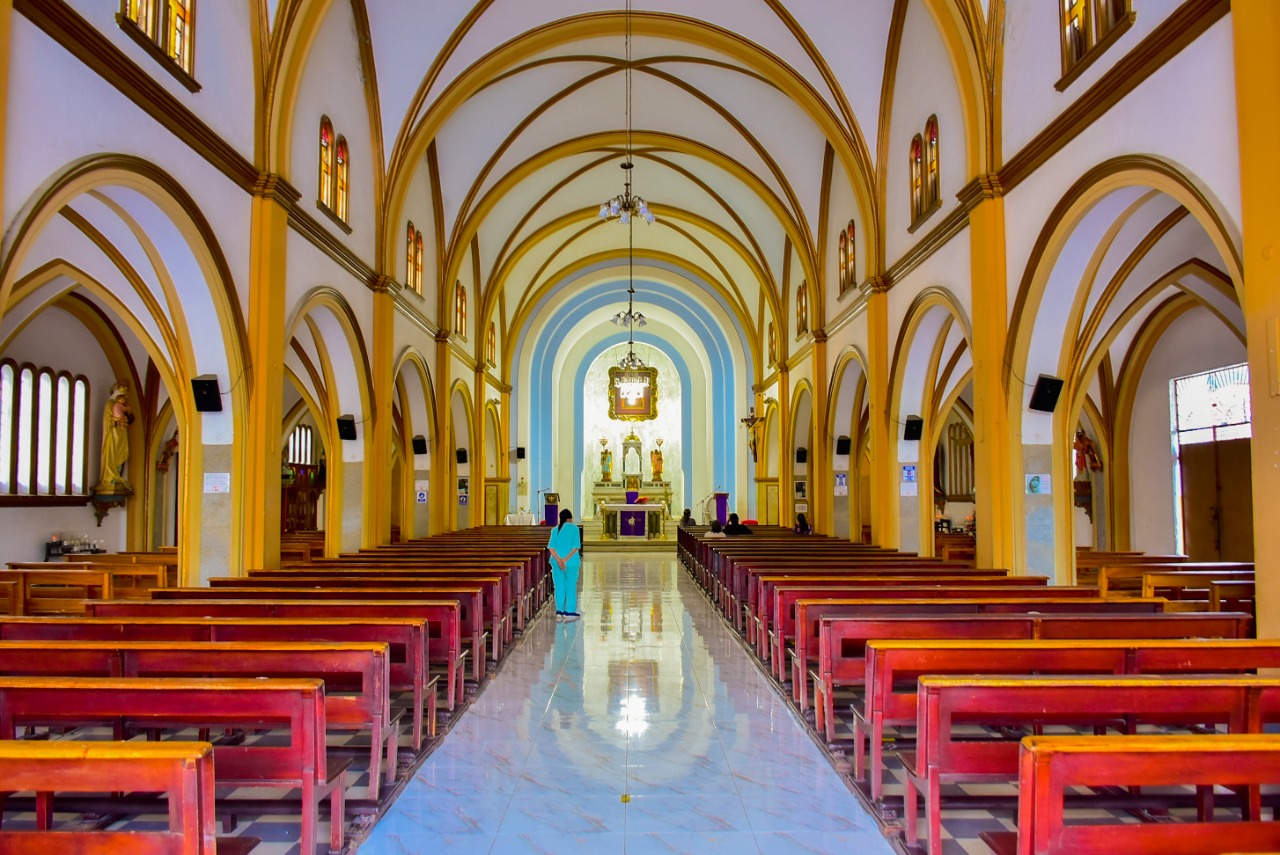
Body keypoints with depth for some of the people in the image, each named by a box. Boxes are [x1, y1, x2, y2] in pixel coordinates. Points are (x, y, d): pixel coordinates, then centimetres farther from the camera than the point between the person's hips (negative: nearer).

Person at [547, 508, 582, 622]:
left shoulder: (555, 530, 6)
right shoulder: (574, 528, -2)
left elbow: (551, 547, -3)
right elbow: (576, 547, -11)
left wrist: (559, 560, -12)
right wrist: (565, 560, -12)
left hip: (557, 562, 3)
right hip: (571, 562, -2)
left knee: (559, 587, 8)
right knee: (571, 586, 6)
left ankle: (559, 612, 6)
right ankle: (569, 612, 7)